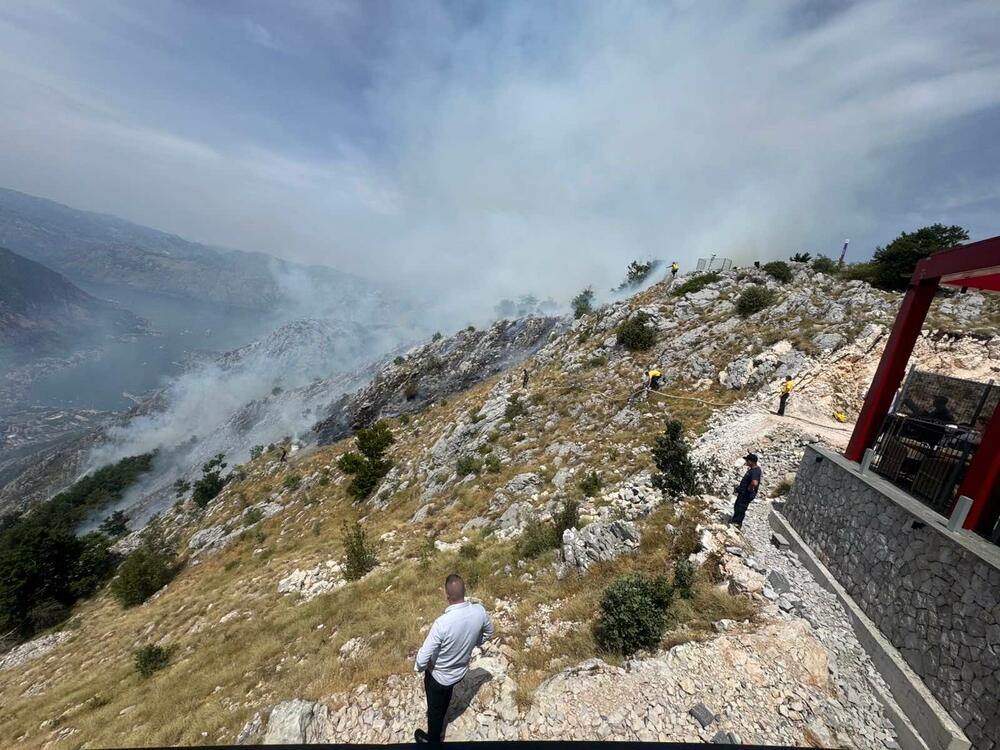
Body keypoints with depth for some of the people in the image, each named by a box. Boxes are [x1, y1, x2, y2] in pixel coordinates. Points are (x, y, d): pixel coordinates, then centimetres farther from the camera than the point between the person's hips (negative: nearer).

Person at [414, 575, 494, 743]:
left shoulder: (442, 623, -41)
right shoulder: (479, 611, -27)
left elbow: (424, 656, -30)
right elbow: (488, 633, -5)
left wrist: (418, 667, -8)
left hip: (438, 675, -5)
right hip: (460, 670, 5)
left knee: (435, 707, 26)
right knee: (446, 696, 36)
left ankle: (432, 739, 52)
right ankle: (439, 720, 63)